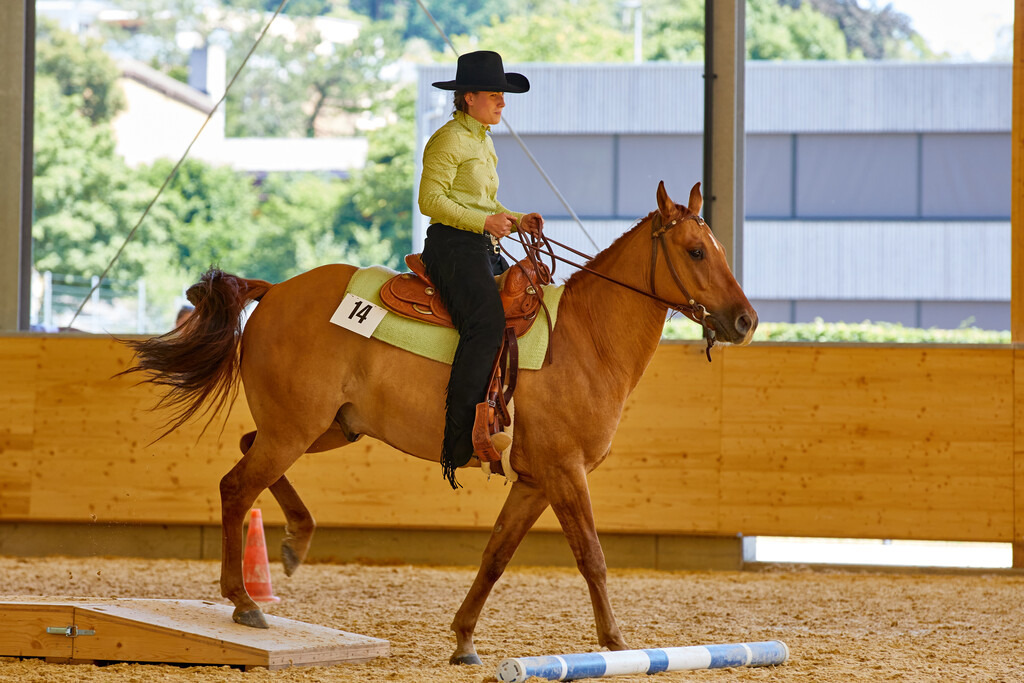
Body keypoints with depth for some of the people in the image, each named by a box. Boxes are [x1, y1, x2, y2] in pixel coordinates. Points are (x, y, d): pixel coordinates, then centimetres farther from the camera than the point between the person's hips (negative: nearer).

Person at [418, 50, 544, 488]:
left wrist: (518, 221, 11)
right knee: (486, 323, -26)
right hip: (452, 245, -10)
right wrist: (485, 221, -20)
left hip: (485, 250, 10)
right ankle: (458, 438, -31)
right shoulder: (449, 139, -7)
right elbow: (431, 200, -14)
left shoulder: (483, 141, 21)